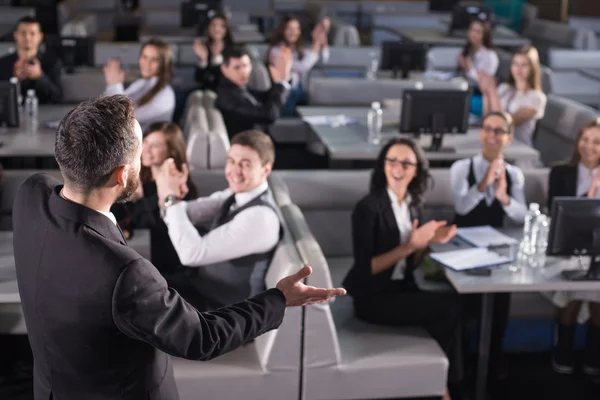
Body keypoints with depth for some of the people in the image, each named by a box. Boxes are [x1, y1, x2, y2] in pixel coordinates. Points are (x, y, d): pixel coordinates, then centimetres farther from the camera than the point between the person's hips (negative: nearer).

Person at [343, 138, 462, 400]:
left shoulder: (412, 204, 7)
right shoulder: (369, 207, -15)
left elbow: (409, 265, 12)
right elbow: (365, 268, -18)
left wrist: (428, 241, -6)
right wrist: (409, 245, -23)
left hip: (402, 288, 6)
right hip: (373, 297, -6)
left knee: (453, 305, -20)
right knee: (451, 306, -20)